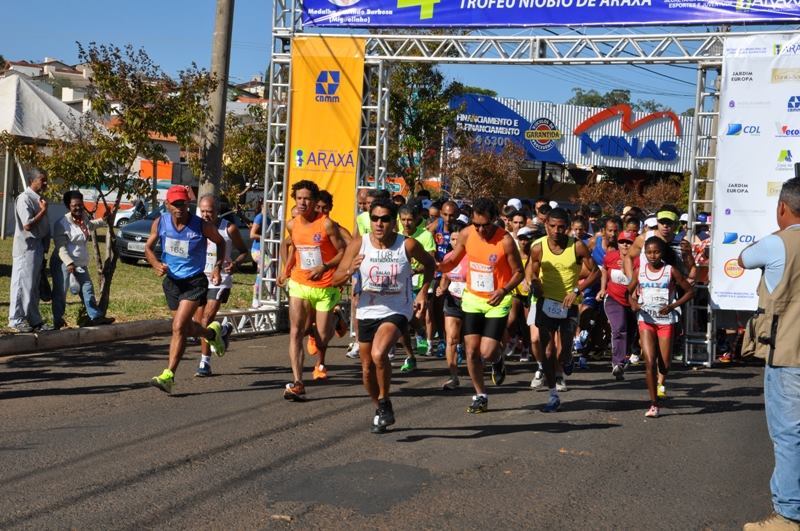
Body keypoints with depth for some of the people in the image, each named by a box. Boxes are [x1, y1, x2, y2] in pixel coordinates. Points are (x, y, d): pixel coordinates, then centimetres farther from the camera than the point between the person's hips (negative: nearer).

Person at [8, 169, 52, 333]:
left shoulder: (39, 198, 14)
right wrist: (43, 211, -14)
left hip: (38, 249, 8)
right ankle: (16, 319, 6)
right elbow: (27, 225, -20)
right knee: (23, 285, -3)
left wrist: (44, 249, 15)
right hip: (26, 248, -8)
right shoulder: (25, 198, -14)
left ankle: (34, 320, 16)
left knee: (34, 287, 12)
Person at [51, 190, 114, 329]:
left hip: (81, 264, 8)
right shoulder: (62, 224, -16)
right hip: (64, 264, -8)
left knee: (87, 289, 8)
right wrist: (69, 263, -31)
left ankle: (95, 317, 12)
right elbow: (61, 247, -21)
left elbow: (89, 225, 35)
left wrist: (105, 221, 39)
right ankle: (58, 321, 4)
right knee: (60, 293, -2)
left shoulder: (84, 218, 8)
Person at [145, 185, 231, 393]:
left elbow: (220, 242, 4)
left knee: (179, 327, -17)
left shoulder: (201, 226, -15)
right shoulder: (160, 223, -7)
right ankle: (215, 332, 51)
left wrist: (218, 267, -7)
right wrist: (156, 264, -14)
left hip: (195, 282, -5)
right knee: (188, 328, 18)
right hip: (172, 281, 5)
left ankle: (168, 375, -12)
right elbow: (148, 248, 6)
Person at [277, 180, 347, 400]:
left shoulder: (327, 224, -13)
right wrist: (286, 271, 13)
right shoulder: (292, 225, 2)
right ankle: (297, 383, -15)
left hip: (325, 287, -3)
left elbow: (343, 252, -11)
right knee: (296, 332, -12)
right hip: (299, 285, 3)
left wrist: (325, 267, -25)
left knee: (322, 336, 4)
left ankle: (320, 362, 42)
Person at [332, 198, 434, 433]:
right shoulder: (359, 244, -9)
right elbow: (336, 280, -6)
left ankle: (384, 402, -4)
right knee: (367, 368, 12)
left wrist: (423, 292, -1)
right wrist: (350, 270, -26)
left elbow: (429, 264, 9)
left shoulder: (408, 245, -12)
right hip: (367, 311, 3)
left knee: (379, 354, -28)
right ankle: (380, 410, 37)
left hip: (397, 311, -3)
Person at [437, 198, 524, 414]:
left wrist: (504, 291, -25)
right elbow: (452, 261, 7)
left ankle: (497, 360, 27)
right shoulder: (466, 235, -7)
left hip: (497, 301, -4)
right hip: (472, 299, 4)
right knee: (471, 350, 1)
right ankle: (480, 396, 18)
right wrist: (434, 266, -13)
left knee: (487, 353, -11)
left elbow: (518, 272, -9)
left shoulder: (505, 240, -18)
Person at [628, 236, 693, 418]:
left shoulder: (671, 271, -3)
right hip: (646, 320, 1)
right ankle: (654, 404, -5)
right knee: (650, 362, -12)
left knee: (664, 364, 4)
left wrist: (673, 306, -10)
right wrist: (633, 303, -6)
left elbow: (690, 291, 2)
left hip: (666, 321, 0)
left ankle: (660, 382, 42)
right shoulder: (639, 271, 3)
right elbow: (629, 291, 16)